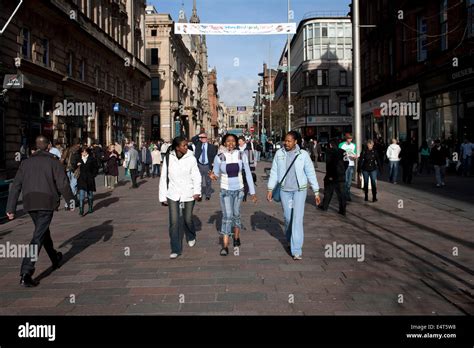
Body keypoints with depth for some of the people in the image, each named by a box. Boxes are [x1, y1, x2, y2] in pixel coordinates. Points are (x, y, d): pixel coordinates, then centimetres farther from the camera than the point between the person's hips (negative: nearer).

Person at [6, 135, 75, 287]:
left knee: (43, 231, 24)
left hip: (29, 203, 5)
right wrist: (70, 201, 6)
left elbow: (16, 186, 8)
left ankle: (55, 259, 41)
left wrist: (11, 208, 9)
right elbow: (63, 184, -6)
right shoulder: (53, 162, -2)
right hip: (47, 202, -5)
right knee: (38, 237, -7)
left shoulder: (26, 162, 11)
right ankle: (26, 273, -16)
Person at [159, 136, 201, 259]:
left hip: (188, 194, 0)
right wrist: (163, 196, 3)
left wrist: (197, 191, -22)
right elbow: (163, 178, 2)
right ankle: (176, 249, 8)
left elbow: (196, 176, -7)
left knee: (188, 219, 12)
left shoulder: (191, 158, -7)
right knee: (174, 221, -3)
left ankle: (191, 237, 43)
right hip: (173, 195, 1)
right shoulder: (168, 158, -4)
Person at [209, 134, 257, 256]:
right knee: (227, 216, -11)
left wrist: (252, 192, -4)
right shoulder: (219, 157, -8)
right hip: (225, 191, -1)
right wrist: (213, 175, -22)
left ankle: (236, 237, 39)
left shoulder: (242, 155, -6)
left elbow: (248, 173, -3)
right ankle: (225, 246, -9)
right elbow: (216, 173, 3)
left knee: (236, 215, 16)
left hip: (239, 190, 2)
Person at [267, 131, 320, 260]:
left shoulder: (303, 154, -7)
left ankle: (296, 250, -6)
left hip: (300, 190, -2)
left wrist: (316, 192, -3)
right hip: (285, 190, 3)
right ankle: (290, 239, 41)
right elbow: (274, 172, 4)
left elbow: (311, 173, -3)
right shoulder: (279, 153, -1)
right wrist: (270, 189, 1)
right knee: (288, 217, 14)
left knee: (297, 218, -9)